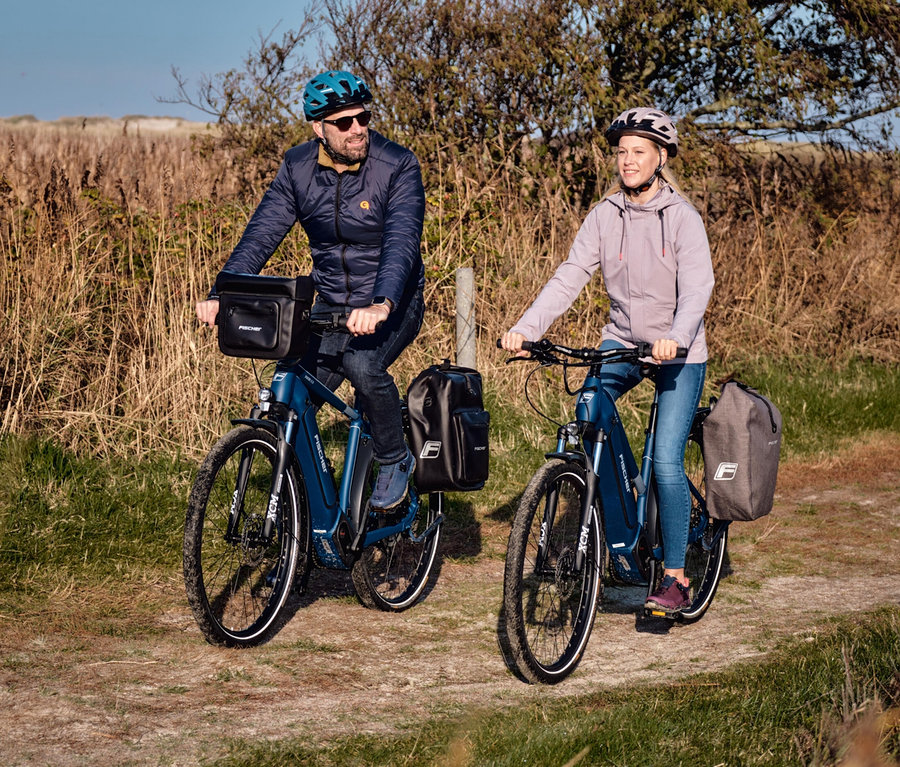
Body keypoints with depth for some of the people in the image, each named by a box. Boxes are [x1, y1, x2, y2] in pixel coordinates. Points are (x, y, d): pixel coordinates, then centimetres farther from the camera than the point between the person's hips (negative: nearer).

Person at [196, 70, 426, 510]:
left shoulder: (397, 167, -18)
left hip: (391, 304, -4)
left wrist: (380, 304, -48)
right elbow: (262, 234, -9)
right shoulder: (298, 167, -4)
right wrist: (221, 296, -24)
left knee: (361, 364, -33)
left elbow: (402, 242, -30)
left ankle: (395, 460, -7)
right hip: (331, 304, 4)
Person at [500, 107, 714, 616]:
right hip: (622, 342, 4)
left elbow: (697, 286, -23)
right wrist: (525, 329, -21)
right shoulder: (604, 217, 0)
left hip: (678, 352, -4)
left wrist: (676, 336, -43)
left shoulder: (682, 217, -11)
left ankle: (676, 578, 0)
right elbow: (569, 278, -7)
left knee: (667, 461, -13)